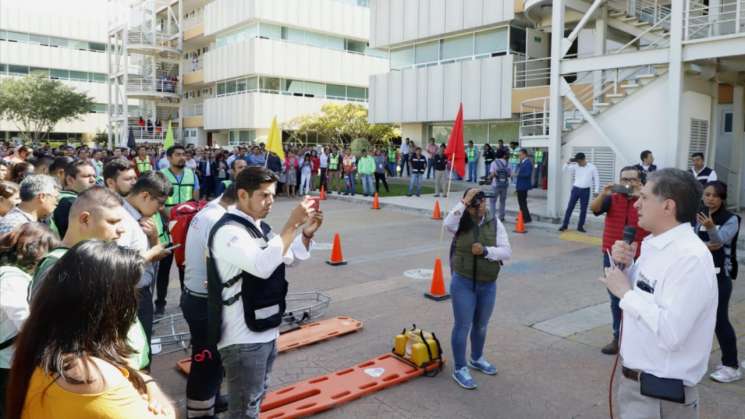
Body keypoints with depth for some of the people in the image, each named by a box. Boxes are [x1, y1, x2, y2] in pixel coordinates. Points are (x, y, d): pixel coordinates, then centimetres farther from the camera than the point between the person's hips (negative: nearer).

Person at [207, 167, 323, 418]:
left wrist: (307, 233, 0)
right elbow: (262, 265, -34)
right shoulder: (228, 231, -19)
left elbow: (290, 258, 18)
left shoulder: (259, 226, 9)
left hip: (266, 331, 9)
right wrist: (292, 224, -31)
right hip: (244, 338, -9)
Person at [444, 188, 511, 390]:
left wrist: (485, 251, -22)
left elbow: (507, 252, -8)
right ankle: (459, 369, 18)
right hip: (463, 283, -3)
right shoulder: (461, 222, -9)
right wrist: (464, 203, -33)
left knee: (481, 325, 20)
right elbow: (448, 224, -34)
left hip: (488, 285, 4)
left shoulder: (495, 223, -3)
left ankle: (477, 359, 43)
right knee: (463, 325, 3)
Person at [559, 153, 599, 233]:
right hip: (576, 189, 1)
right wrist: (567, 163, -16)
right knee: (570, 207, 1)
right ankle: (564, 225, 6)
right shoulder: (575, 166, 0)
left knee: (583, 209, 4)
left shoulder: (592, 167, -3)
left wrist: (596, 191, -2)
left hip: (586, 190, -1)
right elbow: (565, 171, 1)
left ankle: (580, 226, 15)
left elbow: (596, 179, 1)